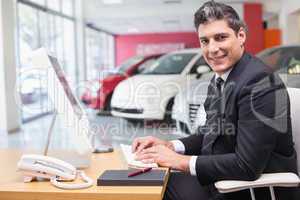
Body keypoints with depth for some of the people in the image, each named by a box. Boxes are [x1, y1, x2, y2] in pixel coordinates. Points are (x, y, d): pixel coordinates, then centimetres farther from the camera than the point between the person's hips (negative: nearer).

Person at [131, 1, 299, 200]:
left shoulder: (259, 82, -22)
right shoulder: (220, 79, 3)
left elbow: (247, 166, -25)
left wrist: (180, 161, -19)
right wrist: (169, 146, -4)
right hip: (222, 180, 7)